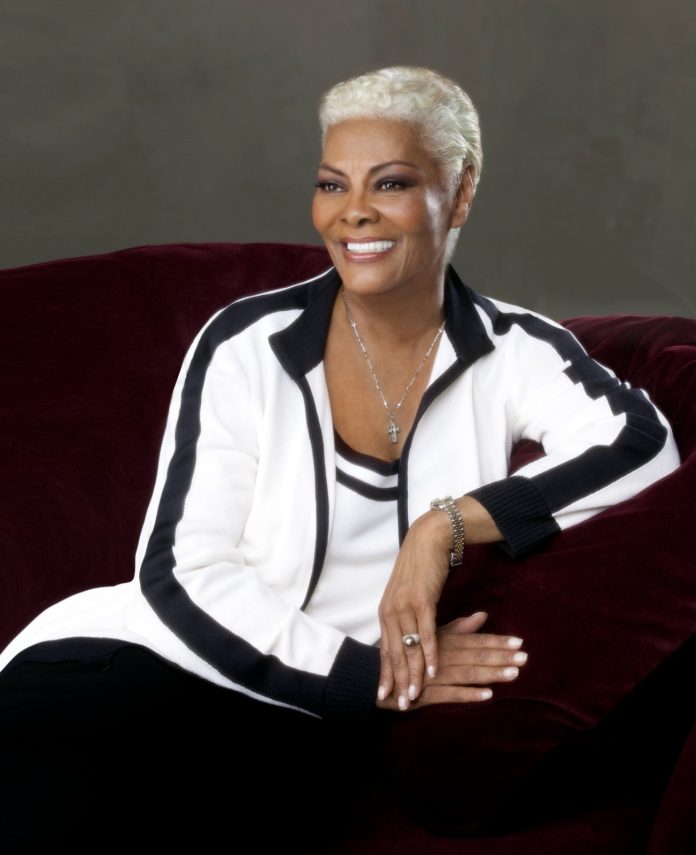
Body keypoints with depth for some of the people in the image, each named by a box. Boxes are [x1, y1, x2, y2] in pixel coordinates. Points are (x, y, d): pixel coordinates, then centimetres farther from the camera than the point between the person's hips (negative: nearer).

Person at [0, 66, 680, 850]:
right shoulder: (247, 345, 0)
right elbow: (182, 572, -5)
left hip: (314, 721, 0)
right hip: (160, 653, 1)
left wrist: (448, 524, -21)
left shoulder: (511, 353, 4)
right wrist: (364, 670, -13)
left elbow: (644, 441, -13)